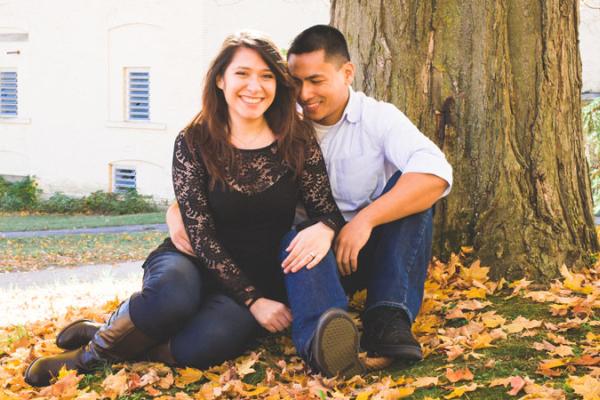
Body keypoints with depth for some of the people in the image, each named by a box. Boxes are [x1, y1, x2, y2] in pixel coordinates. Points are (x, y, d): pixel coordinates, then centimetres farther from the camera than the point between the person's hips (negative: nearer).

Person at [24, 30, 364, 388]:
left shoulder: (298, 141, -2)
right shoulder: (194, 143, -7)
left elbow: (328, 211, -2)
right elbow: (201, 236, -11)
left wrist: (324, 228, -28)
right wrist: (251, 299, -19)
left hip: (263, 279, 1)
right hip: (195, 264, -1)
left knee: (206, 343, -34)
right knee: (172, 298, -39)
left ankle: (103, 351, -11)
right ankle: (103, 340, -10)